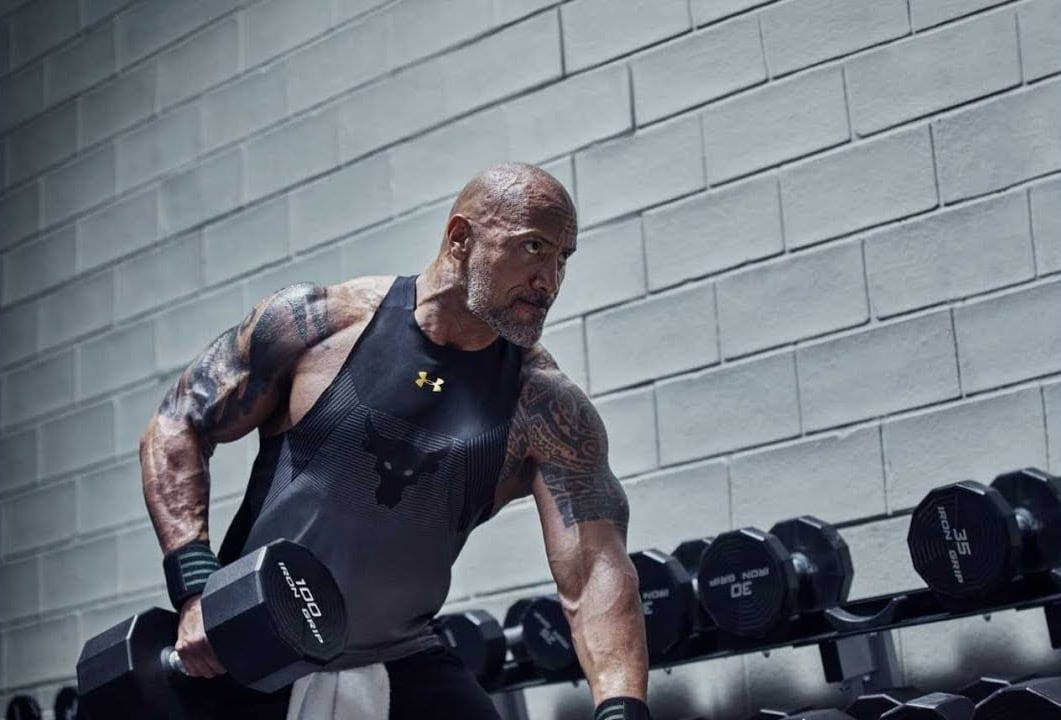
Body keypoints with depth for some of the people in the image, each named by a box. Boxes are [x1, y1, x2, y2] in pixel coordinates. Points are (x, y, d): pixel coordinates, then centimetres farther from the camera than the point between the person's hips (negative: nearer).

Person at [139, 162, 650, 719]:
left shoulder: (546, 410, -10)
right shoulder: (319, 322, -10)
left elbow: (595, 567, -19)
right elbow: (175, 428, -3)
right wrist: (195, 586, -16)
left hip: (395, 665, 1)